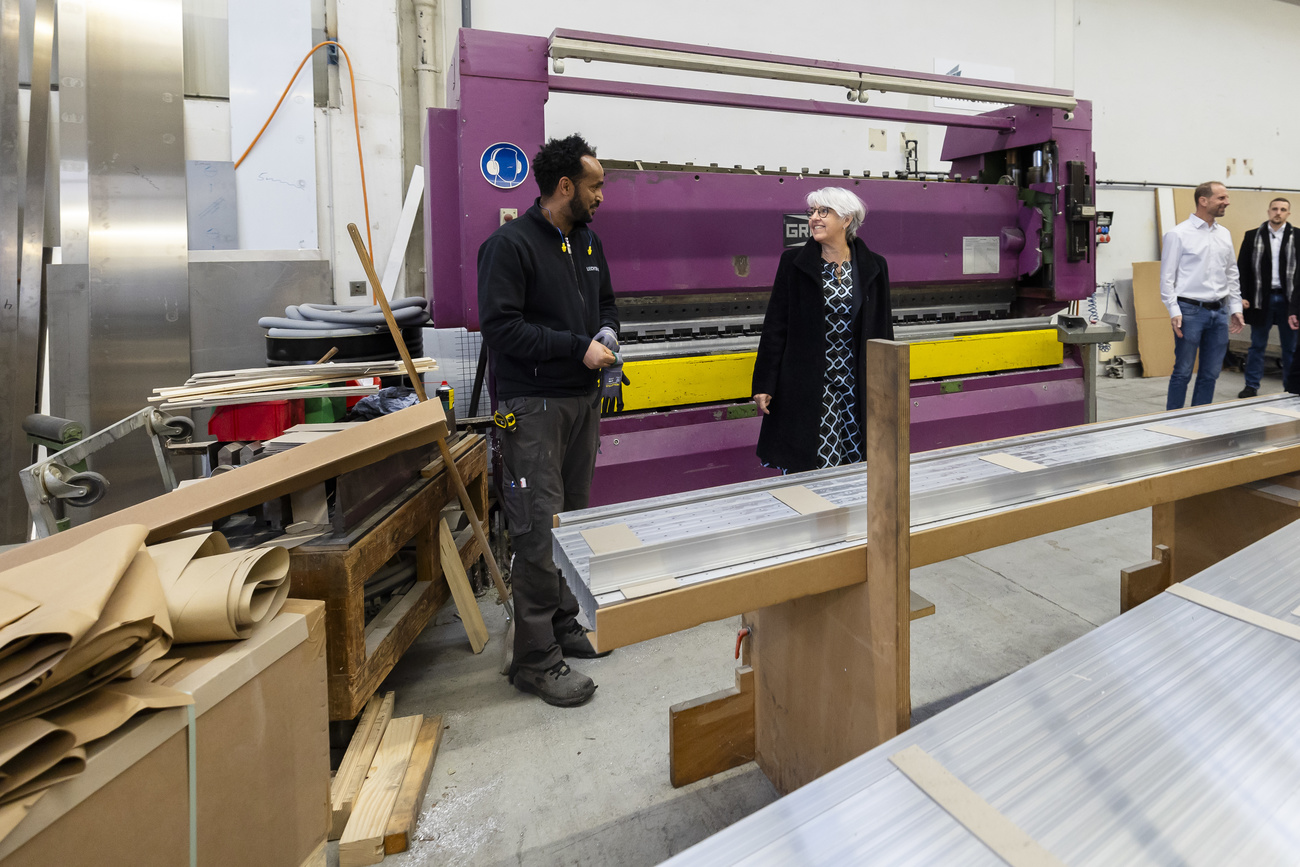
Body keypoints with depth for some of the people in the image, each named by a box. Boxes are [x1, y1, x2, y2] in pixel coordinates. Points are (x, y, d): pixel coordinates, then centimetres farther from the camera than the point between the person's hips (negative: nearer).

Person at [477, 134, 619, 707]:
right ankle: (537, 660, 3)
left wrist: (606, 332, 2)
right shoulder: (510, 244, -10)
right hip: (533, 406, -8)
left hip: (583, 400, 8)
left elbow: (605, 304, 25)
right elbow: (501, 325, -18)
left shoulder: (588, 241, 15)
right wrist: (577, 348, -17)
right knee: (540, 530, -7)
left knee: (573, 519, 14)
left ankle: (564, 624, 29)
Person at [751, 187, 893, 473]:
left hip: (857, 386, 2)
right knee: (809, 471, -2)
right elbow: (775, 326, 0)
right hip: (807, 388, -2)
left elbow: (883, 328, 9)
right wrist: (764, 384, -4)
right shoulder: (794, 261, 0)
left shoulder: (874, 266, 5)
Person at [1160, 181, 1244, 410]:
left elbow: (1232, 274, 18)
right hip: (1190, 311, -6)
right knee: (1183, 372, -2)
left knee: (1211, 373, 9)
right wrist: (1174, 311, -15)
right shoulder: (1178, 234, -6)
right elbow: (1167, 276, -8)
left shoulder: (1224, 234, 13)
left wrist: (1235, 308, 13)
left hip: (1220, 311, 6)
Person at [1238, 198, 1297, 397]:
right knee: (1257, 345, 6)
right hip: (1261, 298, -1)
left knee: (1290, 347, 8)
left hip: (1288, 299, 1)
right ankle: (1251, 386, 14)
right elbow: (1242, 268, 2)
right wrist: (1241, 296, -6)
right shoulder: (1252, 237, 3)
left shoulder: (1296, 237, 3)